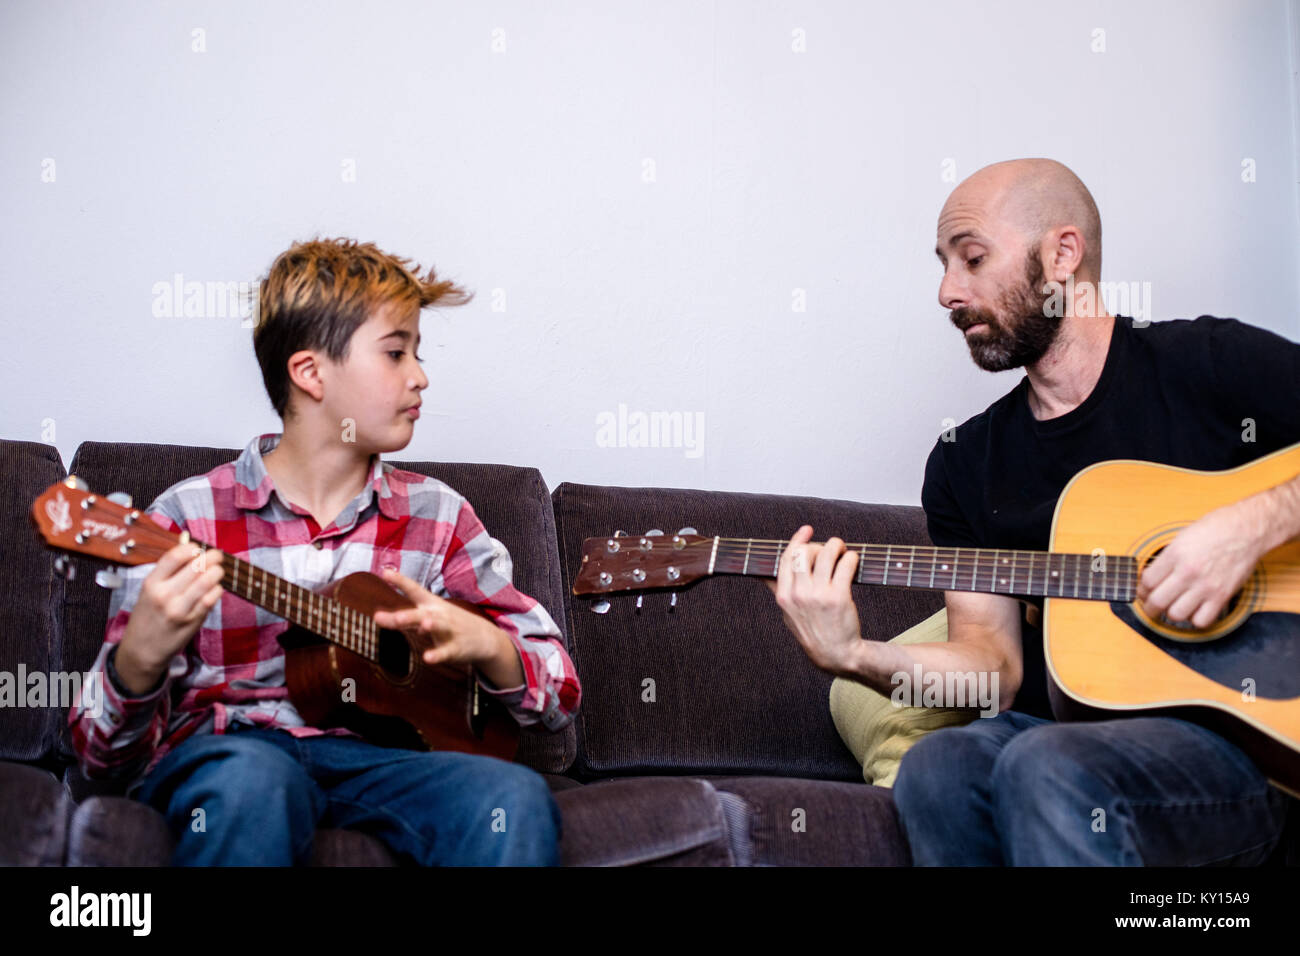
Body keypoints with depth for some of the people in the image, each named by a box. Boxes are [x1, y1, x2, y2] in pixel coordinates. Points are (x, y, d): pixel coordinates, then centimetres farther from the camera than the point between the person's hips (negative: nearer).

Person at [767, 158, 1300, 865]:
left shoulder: (1209, 364, 1)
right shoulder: (964, 462, 14)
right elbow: (995, 668, 5)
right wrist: (855, 657, -12)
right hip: (1064, 729, 4)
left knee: (1046, 768, -34)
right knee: (937, 768, -29)